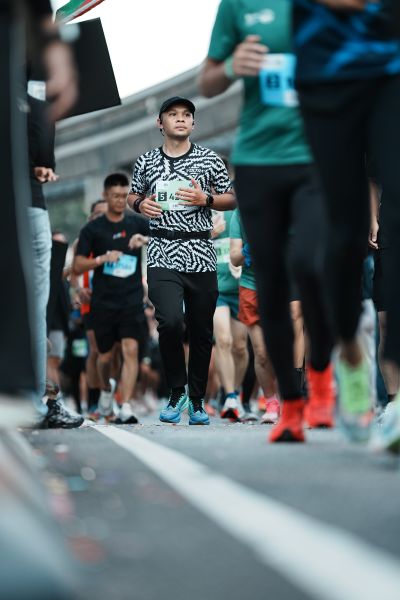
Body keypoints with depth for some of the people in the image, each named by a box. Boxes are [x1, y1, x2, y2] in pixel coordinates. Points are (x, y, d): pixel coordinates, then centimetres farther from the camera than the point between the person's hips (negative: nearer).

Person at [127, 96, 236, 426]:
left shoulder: (210, 159, 5)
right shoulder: (146, 161, 8)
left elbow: (231, 200, 9)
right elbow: (133, 196, 22)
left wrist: (205, 198, -10)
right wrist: (140, 204, -1)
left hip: (201, 254, 1)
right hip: (163, 256, -1)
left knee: (201, 332, 5)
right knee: (170, 321, -20)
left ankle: (197, 400, 21)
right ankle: (177, 391, 0)